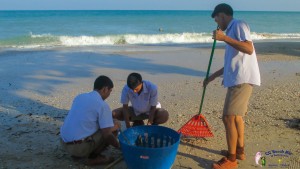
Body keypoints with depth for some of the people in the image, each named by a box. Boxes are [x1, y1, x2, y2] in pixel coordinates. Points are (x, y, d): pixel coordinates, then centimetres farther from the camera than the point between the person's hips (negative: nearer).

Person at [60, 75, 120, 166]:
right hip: (80, 147, -8)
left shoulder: (80, 96, 11)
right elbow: (107, 135, -13)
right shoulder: (102, 105, -12)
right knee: (113, 130, 5)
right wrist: (118, 146, 8)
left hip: (64, 143, 8)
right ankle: (92, 157, 4)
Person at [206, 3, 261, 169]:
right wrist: (212, 77, 30)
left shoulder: (238, 24, -6)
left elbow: (249, 49, -23)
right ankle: (239, 151, 32)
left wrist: (225, 38, -26)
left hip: (242, 79, -10)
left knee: (228, 117, -8)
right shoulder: (232, 30, 23)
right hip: (237, 79, 10)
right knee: (236, 116, 19)